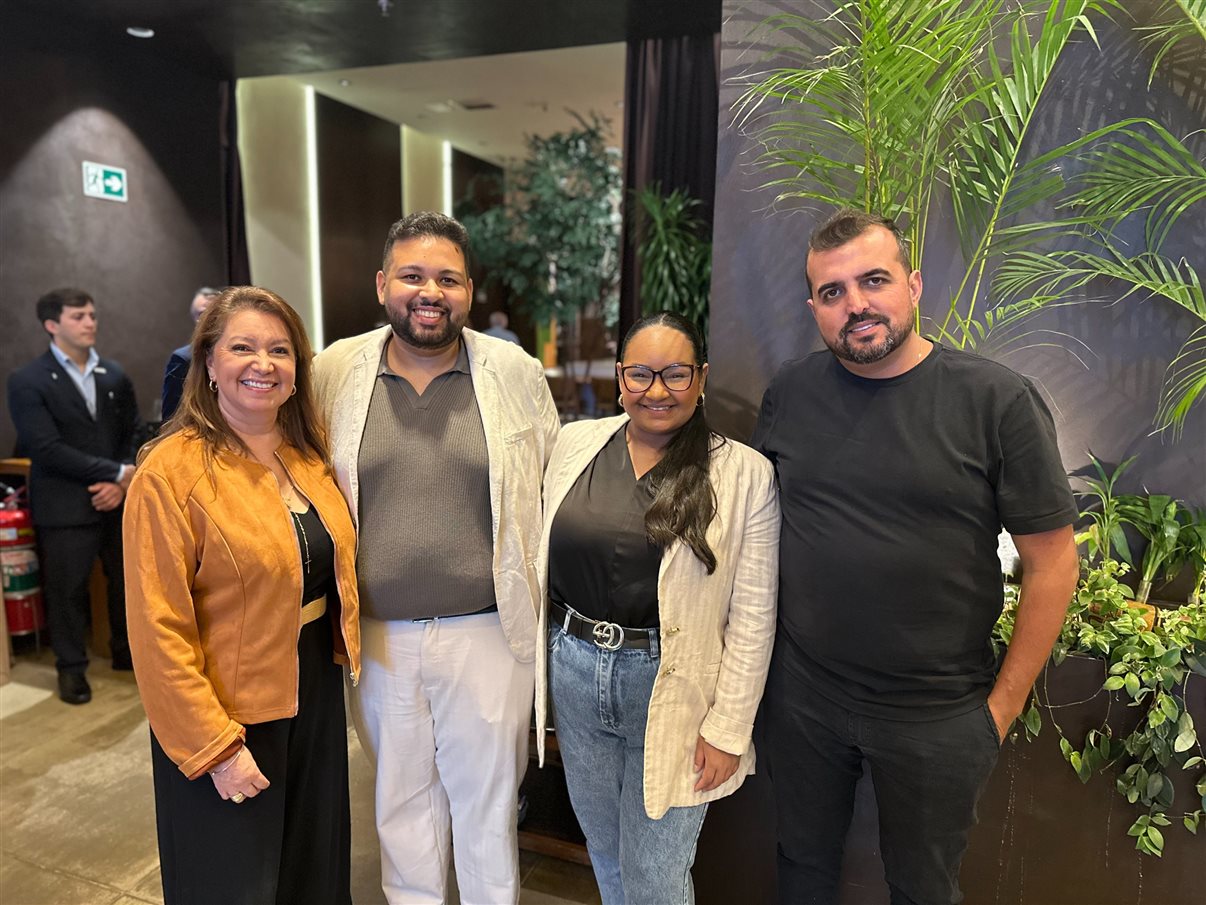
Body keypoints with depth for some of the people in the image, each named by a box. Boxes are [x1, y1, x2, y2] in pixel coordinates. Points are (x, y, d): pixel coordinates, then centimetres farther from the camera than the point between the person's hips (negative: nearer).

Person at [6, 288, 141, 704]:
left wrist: (121, 482, -8)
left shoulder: (115, 375, 8)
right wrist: (117, 472, -16)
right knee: (67, 590, 6)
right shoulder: (27, 381, -6)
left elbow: (134, 433, 7)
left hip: (120, 499, 4)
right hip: (66, 505, -4)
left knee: (129, 580, 11)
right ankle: (71, 667, 25)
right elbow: (47, 449, -14)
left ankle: (128, 651, 31)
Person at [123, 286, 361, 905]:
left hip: (315, 694, 6)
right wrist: (216, 746, -17)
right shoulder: (171, 471, -17)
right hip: (226, 715, -5)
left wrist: (343, 650, 6)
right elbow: (159, 629, -18)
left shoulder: (310, 453, 2)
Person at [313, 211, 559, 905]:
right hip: (379, 634, 2)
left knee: (488, 801, 15)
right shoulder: (337, 372, -1)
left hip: (487, 632, -1)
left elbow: (554, 492, 1)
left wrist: (541, 601, -1)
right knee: (402, 795, 22)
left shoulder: (518, 374, -4)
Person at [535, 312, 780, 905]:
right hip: (574, 676, 4)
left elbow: (752, 617, -9)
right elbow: (542, 556, 8)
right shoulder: (575, 443, 0)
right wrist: (542, 664, 10)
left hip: (672, 692, -3)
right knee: (603, 850, 22)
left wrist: (728, 729, -9)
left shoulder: (745, 474, -10)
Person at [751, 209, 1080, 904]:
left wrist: (1005, 702, -7)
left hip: (939, 718, -2)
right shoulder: (789, 393, -3)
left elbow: (1052, 563, -9)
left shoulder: (999, 401, -14)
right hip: (802, 697, 3)